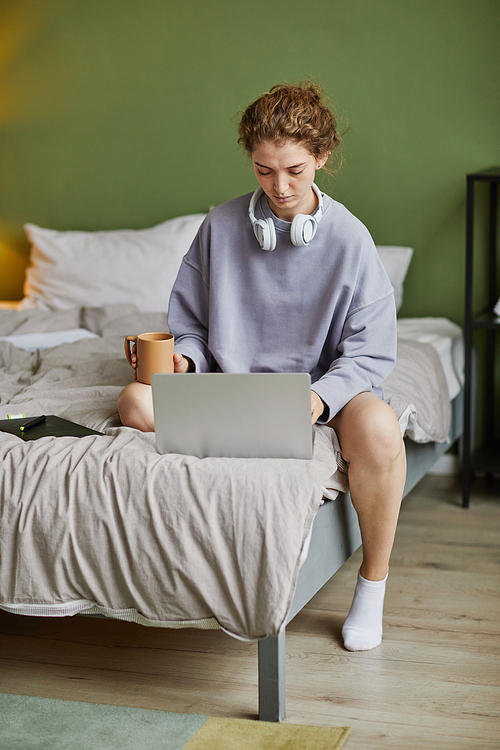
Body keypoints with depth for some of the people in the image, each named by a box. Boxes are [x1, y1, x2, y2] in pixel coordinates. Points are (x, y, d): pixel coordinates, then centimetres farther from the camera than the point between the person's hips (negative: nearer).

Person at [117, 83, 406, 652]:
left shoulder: (349, 238, -6)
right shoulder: (221, 227, 0)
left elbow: (370, 353, -8)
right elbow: (190, 324, 9)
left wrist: (321, 397, -27)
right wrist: (184, 360, -15)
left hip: (326, 388, -2)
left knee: (379, 430, -35)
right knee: (136, 401, -22)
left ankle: (372, 584, -12)